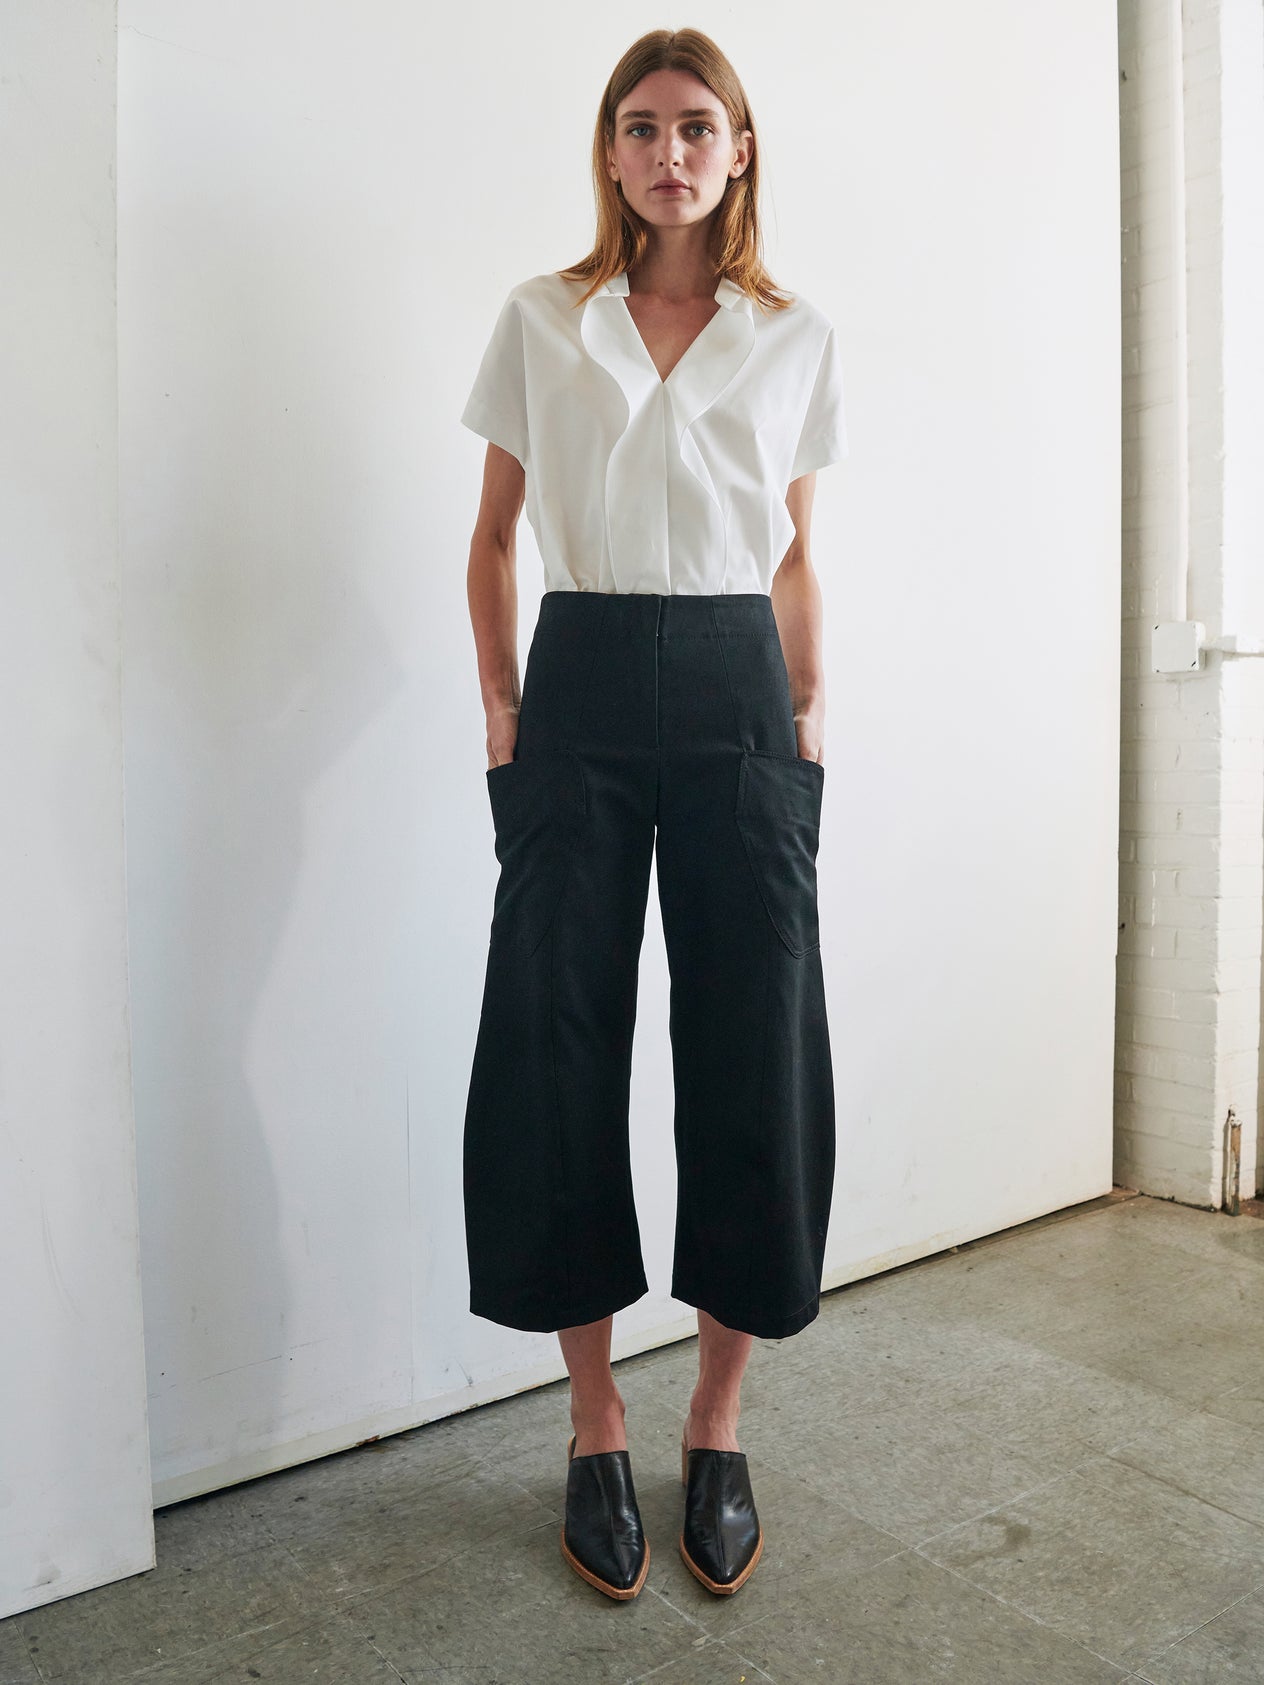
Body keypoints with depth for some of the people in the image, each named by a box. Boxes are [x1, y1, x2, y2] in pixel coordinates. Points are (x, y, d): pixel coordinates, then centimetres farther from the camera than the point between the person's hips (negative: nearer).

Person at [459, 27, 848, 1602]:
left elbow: (793, 550, 15)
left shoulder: (797, 337, 12)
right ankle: (596, 1428, 19)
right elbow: (494, 533, 12)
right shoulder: (540, 320, 10)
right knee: (561, 1054, 0)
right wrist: (501, 702, 1)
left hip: (737, 692, 1)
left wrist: (809, 711, 5)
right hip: (582, 687, 0)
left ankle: (717, 1427, 19)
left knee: (754, 1057, -1)